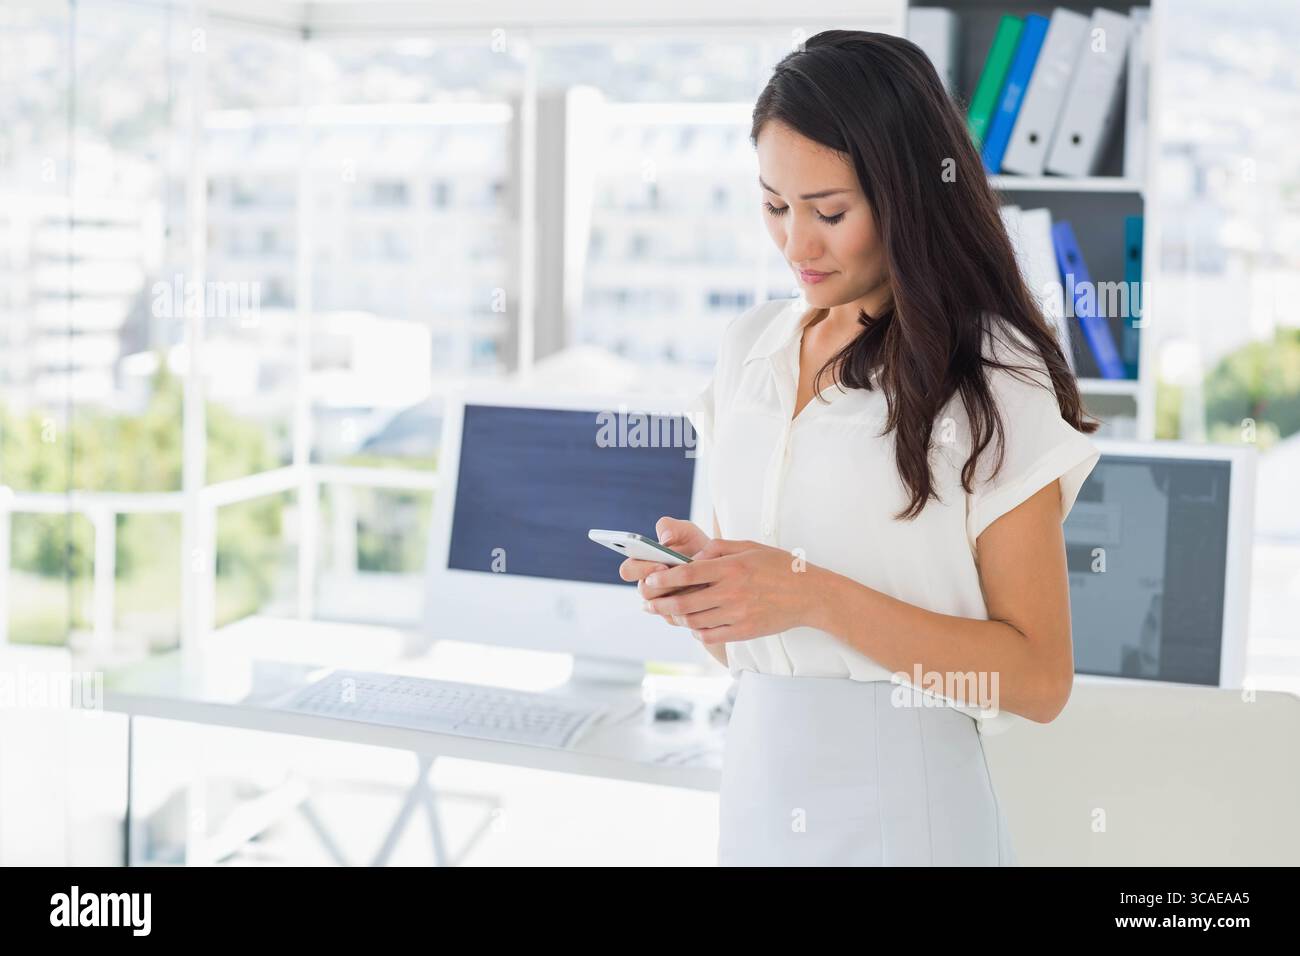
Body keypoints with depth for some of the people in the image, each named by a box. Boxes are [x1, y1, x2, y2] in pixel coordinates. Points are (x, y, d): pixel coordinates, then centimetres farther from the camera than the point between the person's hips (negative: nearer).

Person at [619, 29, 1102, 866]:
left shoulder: (995, 382, -11)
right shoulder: (751, 347, 6)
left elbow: (1039, 680, -14)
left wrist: (817, 597, -23)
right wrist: (698, 579, -9)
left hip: (902, 796, -5)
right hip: (757, 768, 5)